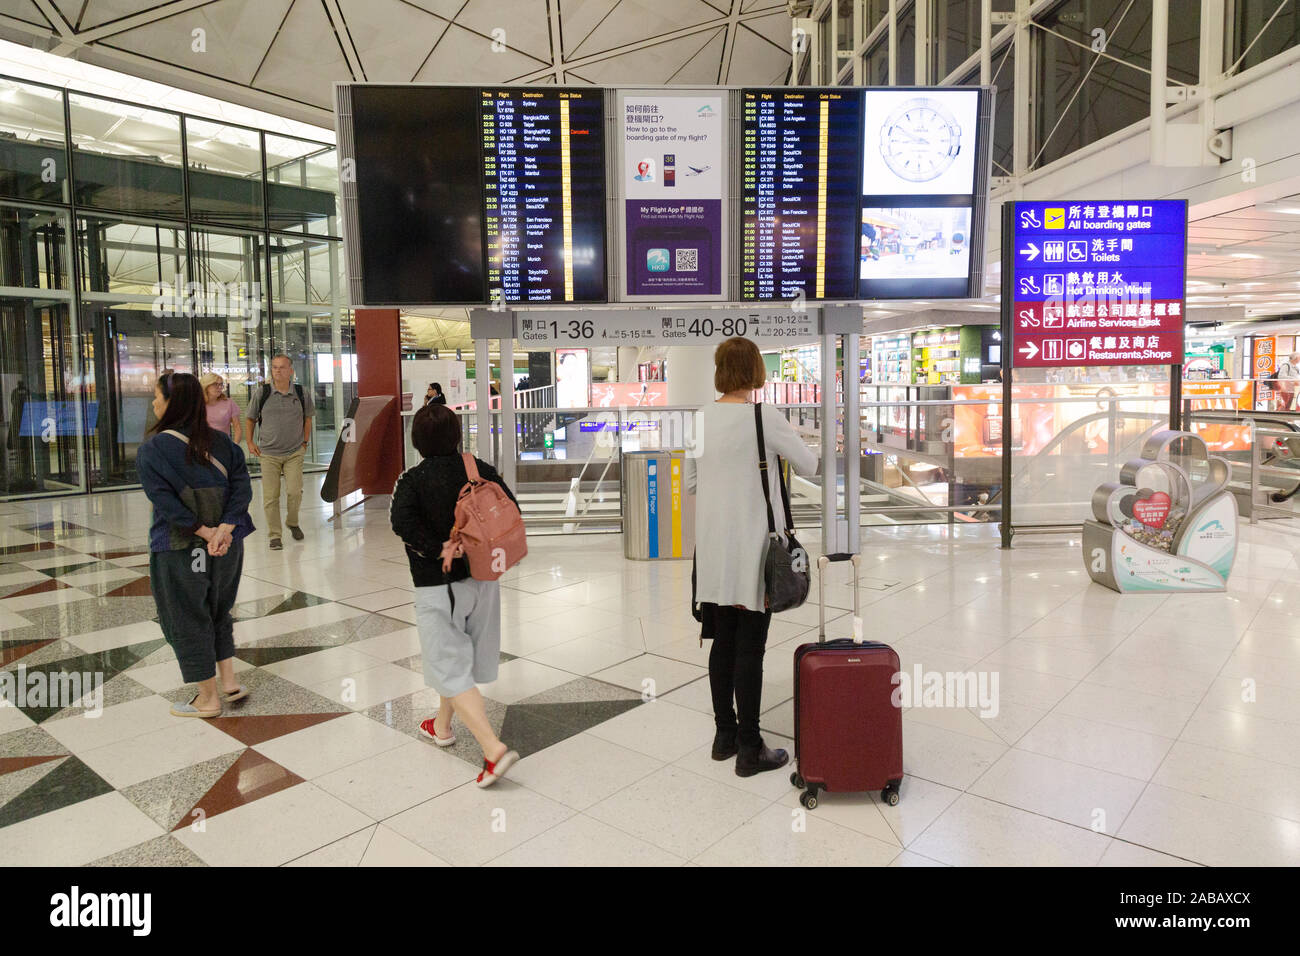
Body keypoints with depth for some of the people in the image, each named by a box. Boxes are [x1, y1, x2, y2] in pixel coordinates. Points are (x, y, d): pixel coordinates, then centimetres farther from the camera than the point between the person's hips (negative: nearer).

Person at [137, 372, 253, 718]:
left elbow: (166, 502, -20)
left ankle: (209, 698, 18)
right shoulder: (220, 441, 1)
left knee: (187, 620, 10)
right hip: (227, 545, 5)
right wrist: (223, 529, -16)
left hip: (180, 549, -5)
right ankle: (229, 682, 24)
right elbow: (241, 486, -8)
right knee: (218, 611, 22)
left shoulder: (151, 451, -12)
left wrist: (205, 531, -17)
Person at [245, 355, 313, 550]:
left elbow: (307, 418, 16)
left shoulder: (300, 393, 2)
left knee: (294, 491, -9)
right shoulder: (262, 393, -1)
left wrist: (305, 441, 11)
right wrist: (250, 442, 6)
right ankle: (274, 536, 10)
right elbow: (251, 418, 12)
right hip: (268, 453, 0)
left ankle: (292, 523, 20)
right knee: (270, 496, -1)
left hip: (294, 453, 0)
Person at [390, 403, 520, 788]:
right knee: (458, 655, 23)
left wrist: (438, 550, -18)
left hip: (438, 586, -5)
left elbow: (402, 520, -27)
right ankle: (442, 725, 43)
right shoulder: (480, 469, -1)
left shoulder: (413, 479, -12)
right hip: (482, 579, 5)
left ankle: (493, 748, -11)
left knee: (451, 669, 1)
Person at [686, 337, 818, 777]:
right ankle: (749, 749, 12)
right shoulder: (765, 418, -13)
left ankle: (724, 735, 27)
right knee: (750, 649, 2)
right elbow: (811, 466, -2)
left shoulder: (700, 418, 3)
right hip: (752, 548, -6)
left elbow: (690, 482, 11)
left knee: (723, 643, 15)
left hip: (713, 548, 6)